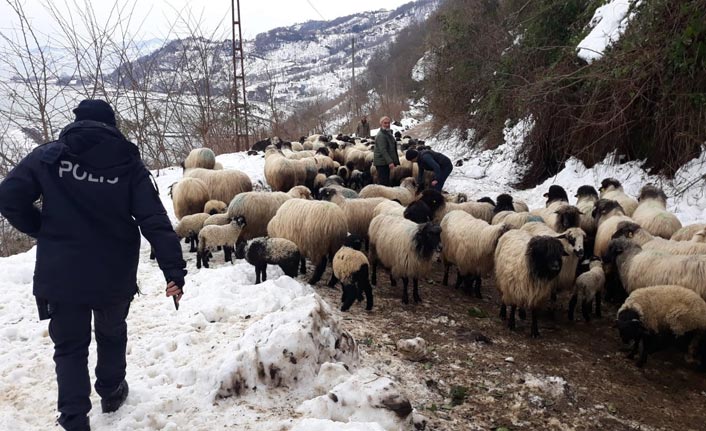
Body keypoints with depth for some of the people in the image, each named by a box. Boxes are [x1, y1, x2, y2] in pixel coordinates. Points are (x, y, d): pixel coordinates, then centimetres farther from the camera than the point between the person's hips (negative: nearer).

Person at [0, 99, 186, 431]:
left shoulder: (48, 155, -2)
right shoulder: (129, 163, -4)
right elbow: (155, 222, -12)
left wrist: (45, 231, 10)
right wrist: (174, 271, -15)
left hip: (60, 275, 0)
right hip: (115, 276, 1)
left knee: (70, 347, 15)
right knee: (112, 334, 26)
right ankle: (111, 392, 42)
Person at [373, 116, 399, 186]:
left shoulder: (388, 133, 17)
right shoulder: (381, 135, -17)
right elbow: (383, 150, -25)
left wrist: (395, 161, 24)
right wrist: (390, 162, -32)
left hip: (386, 162, 10)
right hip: (382, 162, -10)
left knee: (386, 182, 15)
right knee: (383, 183, -9)